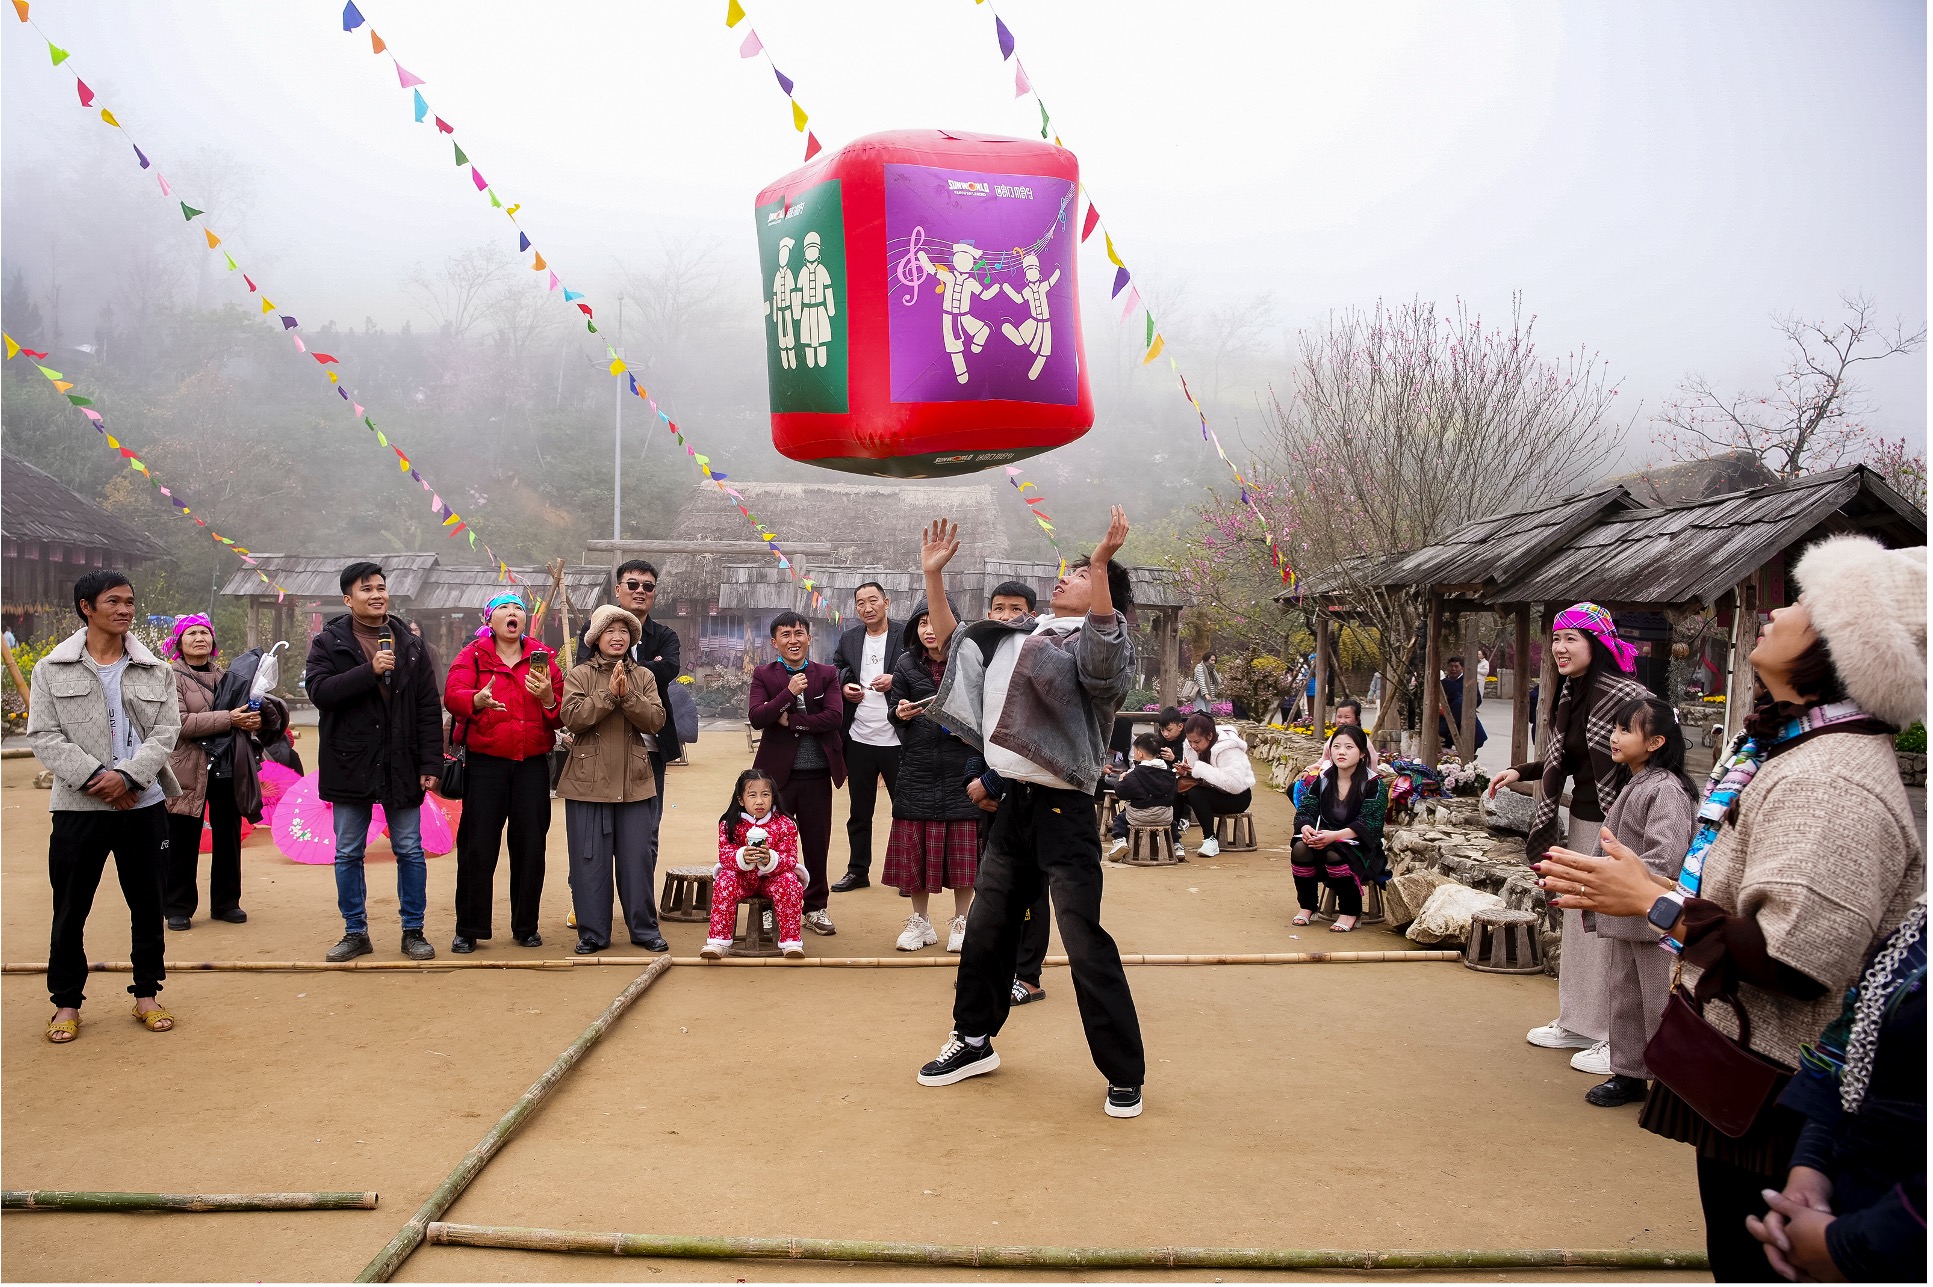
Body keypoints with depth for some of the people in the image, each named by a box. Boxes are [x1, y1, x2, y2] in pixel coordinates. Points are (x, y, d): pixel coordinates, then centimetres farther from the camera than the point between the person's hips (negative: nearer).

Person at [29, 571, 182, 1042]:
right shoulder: (52, 670, 2)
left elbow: (166, 730, -1)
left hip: (143, 804, 2)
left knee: (147, 904, 9)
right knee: (70, 910, 5)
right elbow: (44, 736, -4)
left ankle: (147, 994, 22)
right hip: (78, 807, -1)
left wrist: (127, 775, -16)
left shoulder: (154, 670, 6)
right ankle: (66, 1002, 18)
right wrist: (94, 777, -16)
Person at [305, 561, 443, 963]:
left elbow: (429, 709, 2)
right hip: (350, 764, -1)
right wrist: (370, 670, -22)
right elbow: (319, 690, -15)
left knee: (410, 851, 5)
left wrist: (431, 763, -5)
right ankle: (355, 932, 20)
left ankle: (413, 931, 16)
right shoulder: (328, 643, 1)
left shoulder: (410, 645, 6)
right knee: (348, 854, 8)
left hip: (401, 765, 1)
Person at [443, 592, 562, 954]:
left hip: (532, 764, 2)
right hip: (485, 763, -2)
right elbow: (452, 695, -13)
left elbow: (562, 715, 5)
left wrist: (549, 699, -17)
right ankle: (468, 930, 9)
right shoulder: (473, 655, 5)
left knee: (530, 846, 4)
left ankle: (526, 927, 17)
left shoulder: (543, 656, 10)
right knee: (477, 846, -1)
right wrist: (477, 700, -34)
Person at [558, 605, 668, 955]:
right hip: (589, 781, -2)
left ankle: (645, 929, 17)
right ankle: (592, 933, 13)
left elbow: (655, 720, -4)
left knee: (638, 858, 6)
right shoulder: (579, 675, 2)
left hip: (634, 782, 2)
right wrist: (608, 694, -17)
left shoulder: (642, 677, 9)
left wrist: (627, 695, -16)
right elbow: (572, 717, -13)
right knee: (590, 860, 3)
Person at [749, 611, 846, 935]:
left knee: (817, 842, 9)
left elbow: (835, 717, -10)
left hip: (817, 774, 1)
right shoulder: (763, 675, 2)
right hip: (777, 772, -1)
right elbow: (756, 717, -12)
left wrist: (790, 720, -13)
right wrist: (789, 692, -21)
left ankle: (815, 907, 23)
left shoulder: (826, 674, 4)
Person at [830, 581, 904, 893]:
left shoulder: (906, 634, -5)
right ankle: (858, 870, 23)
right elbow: (835, 672, 18)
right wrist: (844, 687, -2)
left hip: (895, 738, -4)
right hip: (859, 738, 4)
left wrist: (895, 681, -20)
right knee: (859, 810, 13)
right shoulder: (848, 639, 9)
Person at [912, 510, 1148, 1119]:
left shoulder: (1095, 639, -8)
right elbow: (954, 641, 25)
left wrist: (1101, 564, -42)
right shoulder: (1018, 636, 15)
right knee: (986, 926, 17)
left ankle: (1125, 1075, 7)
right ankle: (974, 1041, 35)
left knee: (1085, 943, -6)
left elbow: (1102, 655, -33)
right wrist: (933, 573, 16)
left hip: (1063, 810, -8)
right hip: (1015, 802, 8)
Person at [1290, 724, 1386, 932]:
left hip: (1361, 848, -4)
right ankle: (1307, 906, -6)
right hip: (1324, 842, 4)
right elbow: (1305, 811, 1)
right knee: (1300, 848, -27)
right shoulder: (1323, 779, 7)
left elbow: (1368, 824, -18)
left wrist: (1335, 836, -31)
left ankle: (1350, 911, -12)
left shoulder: (1373, 784, -7)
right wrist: (1306, 828, -23)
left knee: (1335, 854, -36)